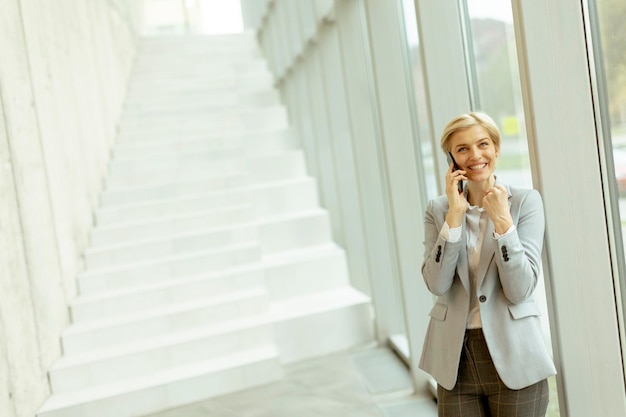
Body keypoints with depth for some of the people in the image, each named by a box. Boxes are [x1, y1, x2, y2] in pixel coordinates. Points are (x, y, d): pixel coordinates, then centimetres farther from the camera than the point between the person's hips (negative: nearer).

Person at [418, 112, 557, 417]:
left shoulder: (525, 201, -4)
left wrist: (502, 219, -19)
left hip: (513, 357, -1)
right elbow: (437, 284, -10)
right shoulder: (438, 209, 2)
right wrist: (455, 215, -14)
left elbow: (521, 289, -11)